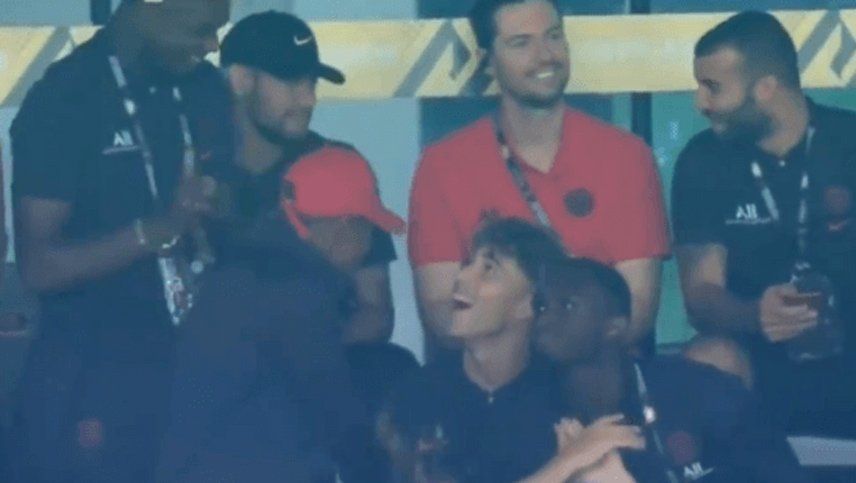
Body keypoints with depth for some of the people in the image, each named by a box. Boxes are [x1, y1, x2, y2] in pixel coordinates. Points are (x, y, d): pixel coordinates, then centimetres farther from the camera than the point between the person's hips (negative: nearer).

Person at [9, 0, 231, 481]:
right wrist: (159, 229, -27)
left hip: (192, 367, 5)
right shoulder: (62, 102, -13)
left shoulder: (207, 90, 5)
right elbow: (40, 265, -17)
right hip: (91, 382, -5)